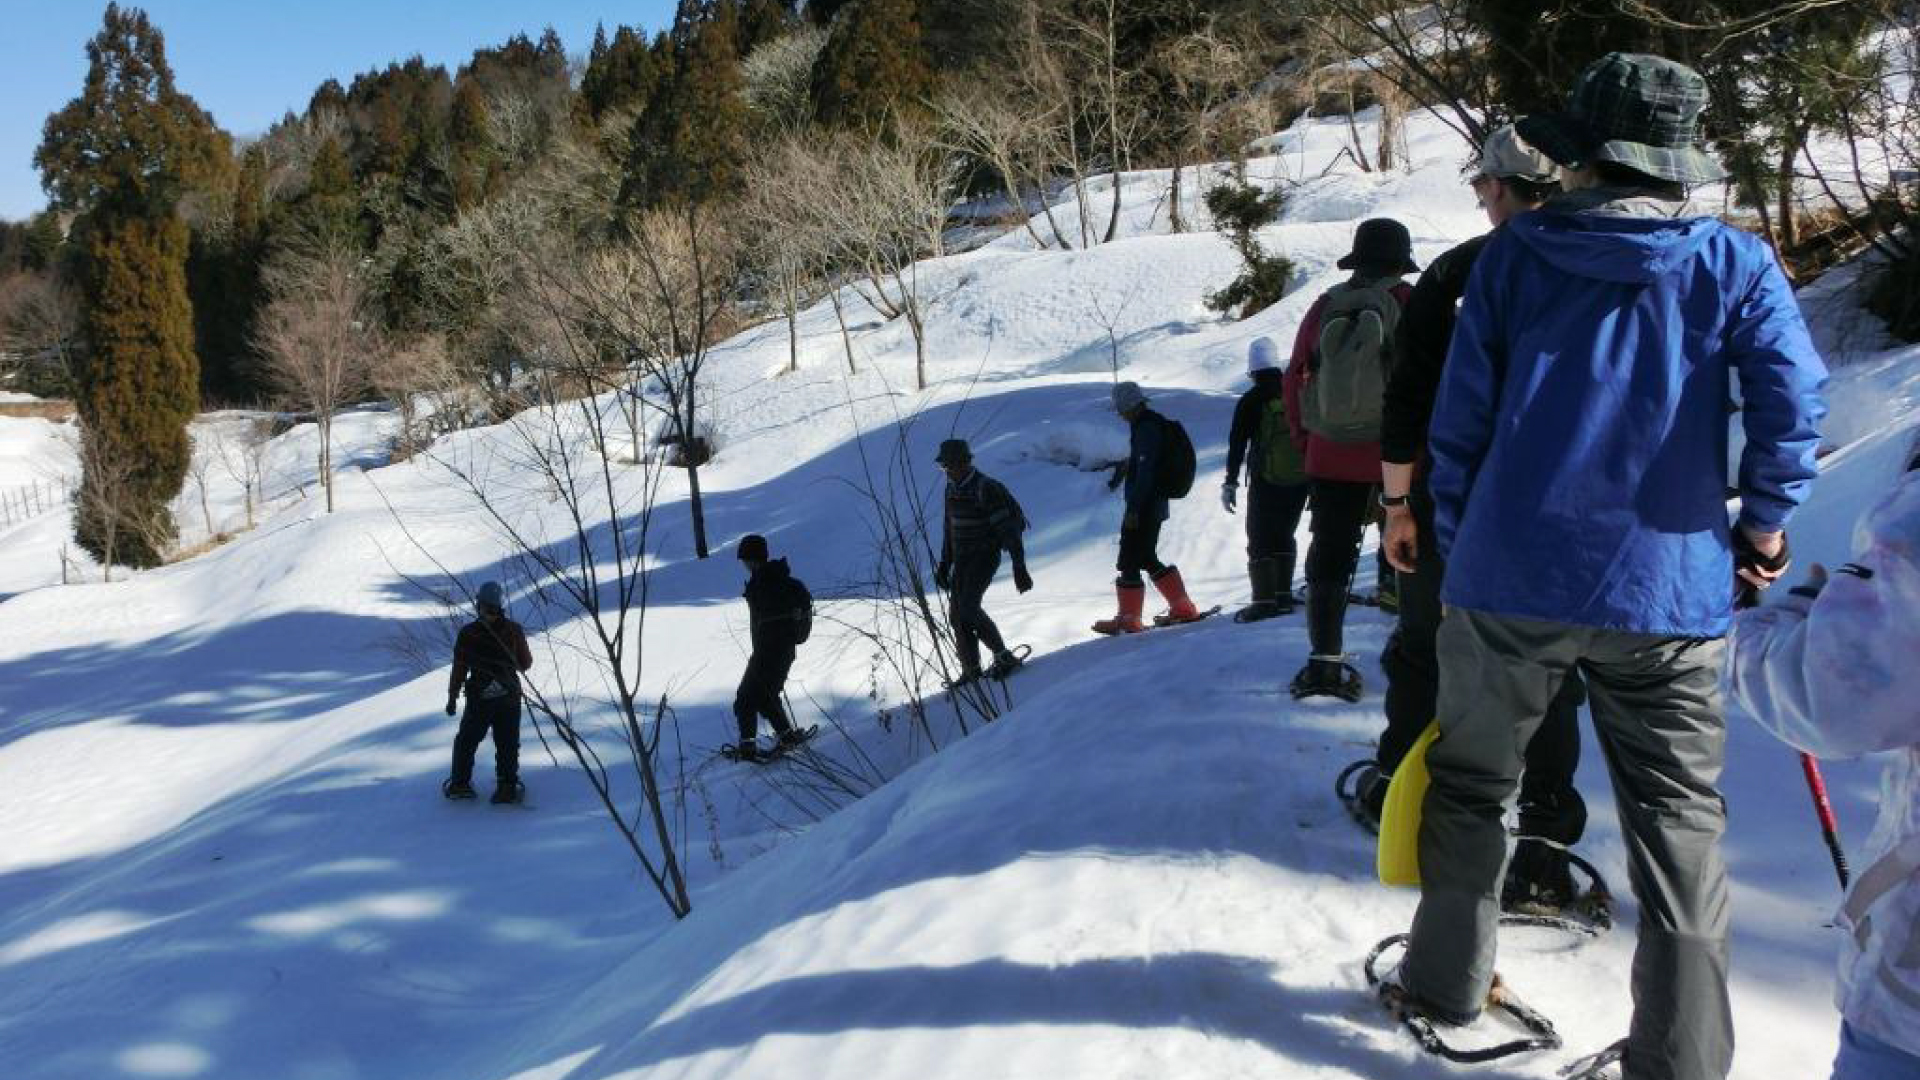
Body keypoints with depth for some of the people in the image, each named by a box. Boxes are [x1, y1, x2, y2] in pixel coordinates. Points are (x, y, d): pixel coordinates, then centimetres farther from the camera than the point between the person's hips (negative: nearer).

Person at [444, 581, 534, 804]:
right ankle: (508, 787, 8)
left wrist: (452, 698, 4)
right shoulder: (514, 631, -7)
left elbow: (459, 669, -6)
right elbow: (526, 663, 3)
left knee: (466, 742, 18)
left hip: (479, 700, -1)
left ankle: (460, 783, 21)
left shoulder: (467, 634, -11)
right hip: (509, 699, 1)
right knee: (508, 745, 10)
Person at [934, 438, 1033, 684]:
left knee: (968, 607, -22)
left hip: (985, 556, -8)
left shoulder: (985, 489, -18)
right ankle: (971, 669, 14)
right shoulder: (952, 489, 9)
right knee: (956, 614, 4)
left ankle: (1003, 657, -11)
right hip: (962, 559, 8)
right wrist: (945, 564, 20)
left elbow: (1008, 529, -20)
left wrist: (1019, 567, -24)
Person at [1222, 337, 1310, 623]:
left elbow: (1237, 444, -6)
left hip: (1266, 482, -4)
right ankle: (1284, 596, 13)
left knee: (1260, 540, 2)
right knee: (1285, 536, 17)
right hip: (1301, 479, 4)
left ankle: (1264, 601, -6)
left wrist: (1230, 482, -1)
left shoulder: (1250, 402, -7)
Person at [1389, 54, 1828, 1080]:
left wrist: (1459, 548, 12)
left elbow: (1459, 417, 2)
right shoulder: (1731, 263, 0)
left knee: (1470, 782, 18)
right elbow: (1794, 400, -9)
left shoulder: (1513, 253, 1)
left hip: (1509, 579, 1)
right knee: (1678, 821, 9)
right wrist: (1764, 523, 6)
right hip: (1668, 585, 0)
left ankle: (1446, 980, 30)